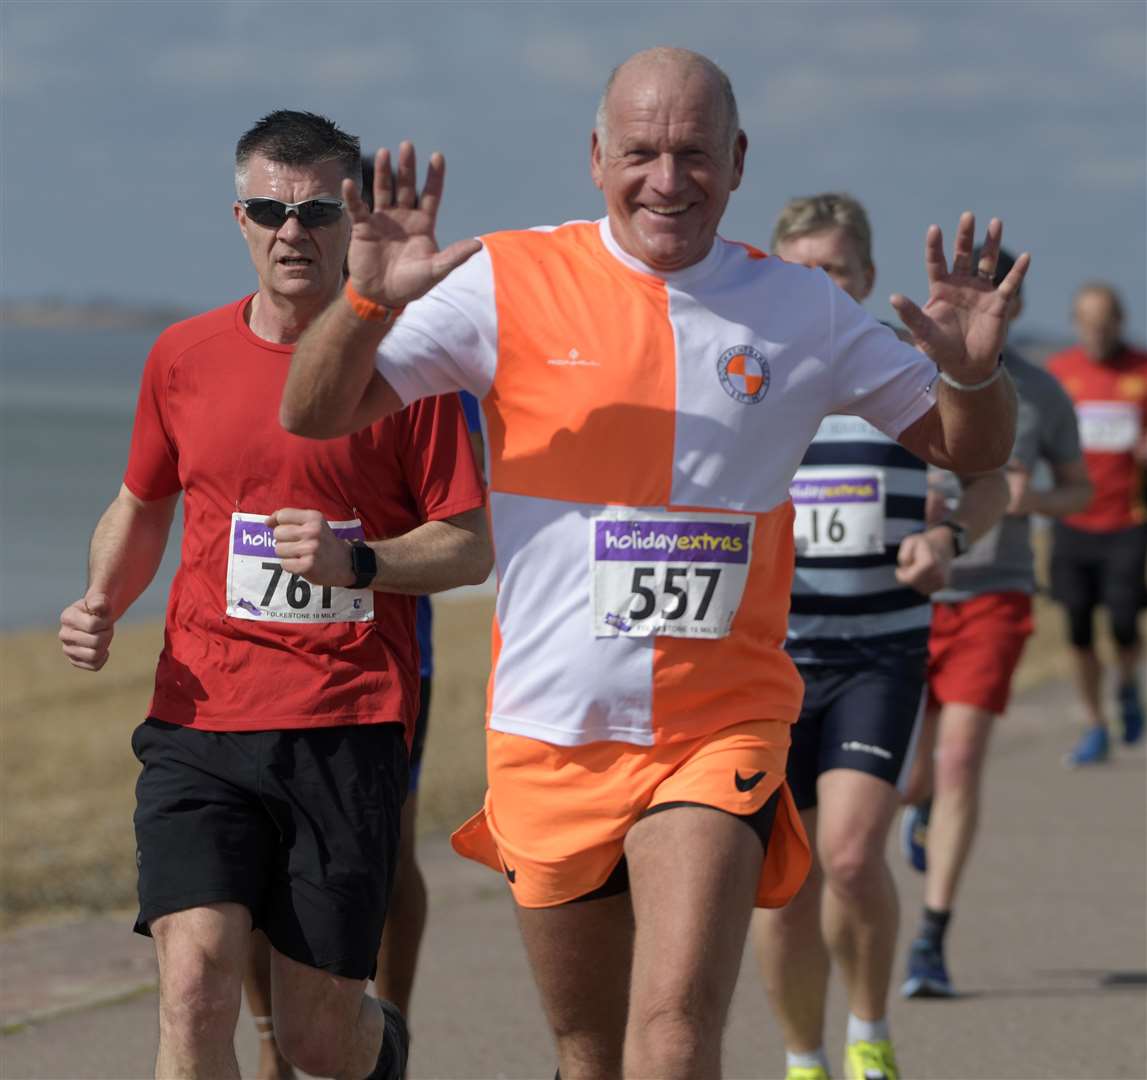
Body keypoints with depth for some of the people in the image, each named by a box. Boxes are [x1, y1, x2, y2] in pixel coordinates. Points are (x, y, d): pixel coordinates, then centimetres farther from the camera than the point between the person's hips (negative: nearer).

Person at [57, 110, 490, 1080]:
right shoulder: (184, 356, 9)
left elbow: (471, 546, 1)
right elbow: (141, 507, 24)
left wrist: (357, 562, -17)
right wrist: (102, 601, 4)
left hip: (349, 732, -2)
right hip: (200, 721, 2)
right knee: (195, 988, -18)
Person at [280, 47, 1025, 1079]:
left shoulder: (803, 312, 2)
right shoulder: (512, 282, -3)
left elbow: (968, 448, 12)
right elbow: (314, 413, -5)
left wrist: (973, 369, -11)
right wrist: (370, 298, -25)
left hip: (721, 733, -1)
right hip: (550, 735, 1)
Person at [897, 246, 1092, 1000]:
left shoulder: (1041, 394, 0)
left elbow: (1079, 490, 13)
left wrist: (1035, 501, -10)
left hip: (994, 595, -1)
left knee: (960, 762, -15)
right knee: (907, 777, 8)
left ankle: (932, 943, -10)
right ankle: (922, 800, 49)